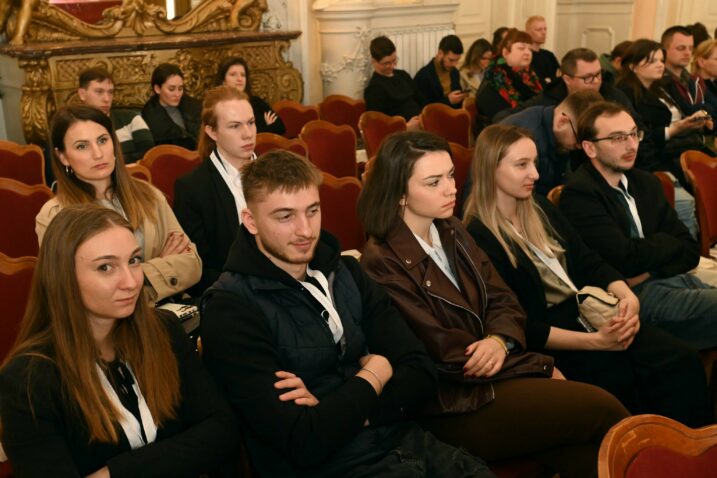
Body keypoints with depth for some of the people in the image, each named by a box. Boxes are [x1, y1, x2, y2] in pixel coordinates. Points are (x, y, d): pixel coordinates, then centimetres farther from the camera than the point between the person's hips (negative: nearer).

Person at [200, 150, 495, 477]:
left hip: (405, 441, 6)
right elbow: (304, 444, -18)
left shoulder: (345, 272, 8)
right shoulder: (231, 311, -12)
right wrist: (374, 374, -5)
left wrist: (336, 412, -13)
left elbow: (421, 373, 3)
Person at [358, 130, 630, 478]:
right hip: (455, 405, -6)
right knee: (600, 408, -16)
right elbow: (445, 356, -16)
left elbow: (502, 300, 9)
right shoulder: (382, 264, -16)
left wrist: (500, 340, -16)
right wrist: (542, 367, -10)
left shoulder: (451, 231, 9)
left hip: (490, 373, 7)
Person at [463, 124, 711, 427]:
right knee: (633, 380, -24)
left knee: (683, 361, -13)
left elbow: (588, 262, 11)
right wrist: (596, 342, -21)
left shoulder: (540, 207, 11)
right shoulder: (479, 240, -14)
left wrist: (626, 296, -9)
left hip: (587, 313, 7)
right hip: (551, 341, -7)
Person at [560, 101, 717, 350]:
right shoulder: (578, 195, -8)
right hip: (635, 295, -7)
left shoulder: (646, 182, 17)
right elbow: (627, 259, -16)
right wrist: (667, 243, 4)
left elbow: (689, 250, 12)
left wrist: (647, 271, -7)